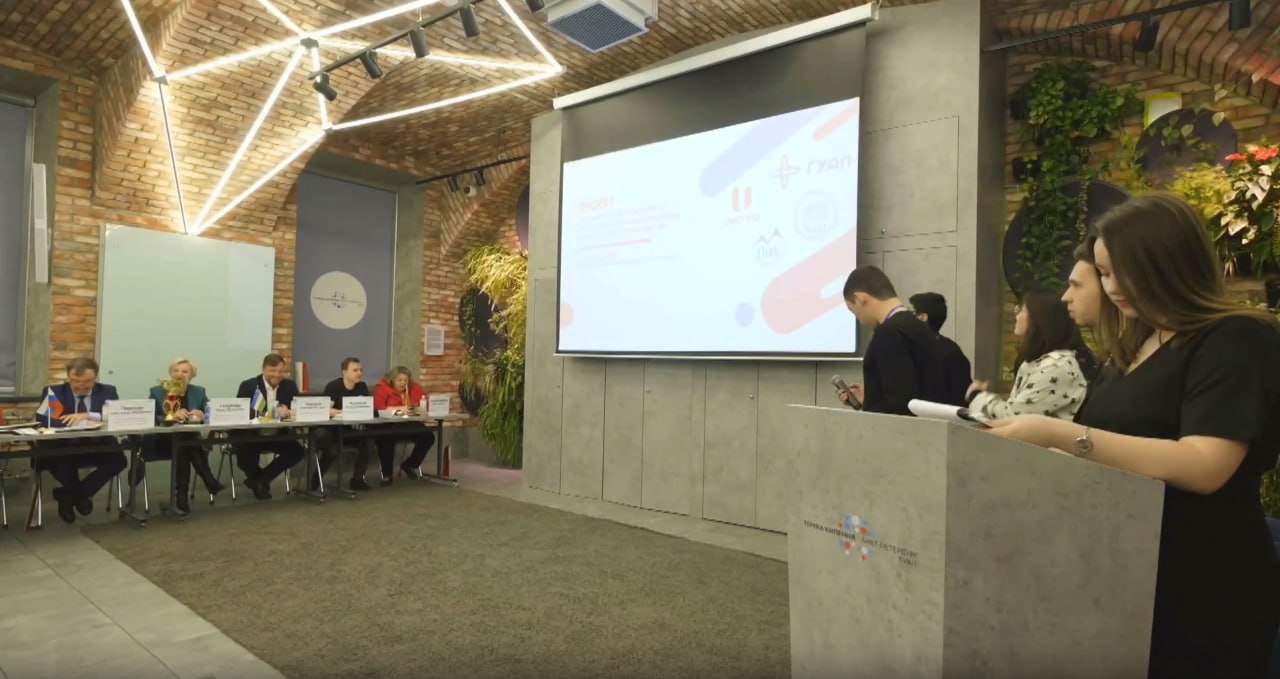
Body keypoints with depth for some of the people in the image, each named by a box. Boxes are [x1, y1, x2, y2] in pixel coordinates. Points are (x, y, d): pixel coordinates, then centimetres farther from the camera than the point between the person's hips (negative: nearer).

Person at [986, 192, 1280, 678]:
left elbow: (1204, 468, -26)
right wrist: (1032, 437, -1)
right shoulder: (1137, 345, 12)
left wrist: (1060, 433, -30)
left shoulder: (1235, 341, -13)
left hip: (1200, 594, -7)